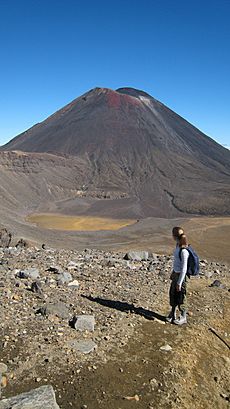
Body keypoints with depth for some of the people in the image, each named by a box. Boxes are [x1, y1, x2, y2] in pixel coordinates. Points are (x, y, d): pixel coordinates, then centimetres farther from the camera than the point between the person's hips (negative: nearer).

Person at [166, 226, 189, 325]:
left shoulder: (184, 251, -26)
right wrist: (173, 273, 20)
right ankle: (172, 314, 37)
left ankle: (183, 317, 28)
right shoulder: (178, 245, 0)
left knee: (180, 297, 8)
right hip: (175, 273, 8)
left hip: (180, 276, -8)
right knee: (172, 294, 18)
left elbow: (184, 269, -21)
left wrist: (179, 283, -16)